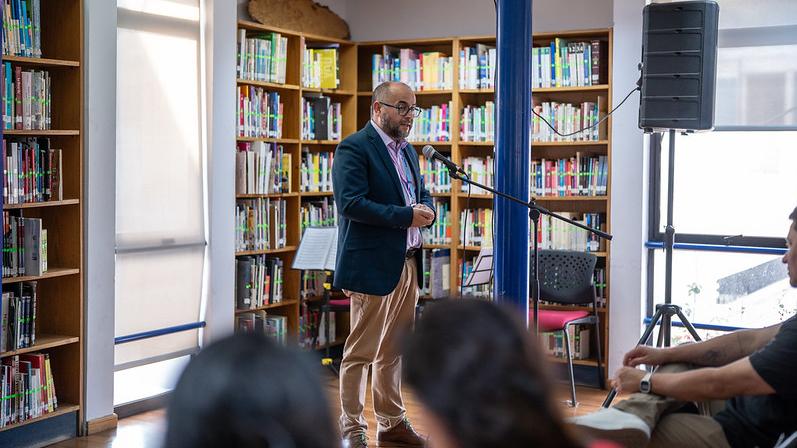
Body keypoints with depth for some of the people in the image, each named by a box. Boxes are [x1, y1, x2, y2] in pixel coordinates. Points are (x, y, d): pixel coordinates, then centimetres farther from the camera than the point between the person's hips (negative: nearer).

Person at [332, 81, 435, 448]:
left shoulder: (407, 150, 17)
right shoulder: (354, 148, -10)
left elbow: (422, 194, 24)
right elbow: (351, 203, -21)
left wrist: (426, 210, -1)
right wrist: (407, 216, -21)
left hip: (407, 263, 8)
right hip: (373, 266, -8)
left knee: (393, 350, 16)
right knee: (360, 352, 0)